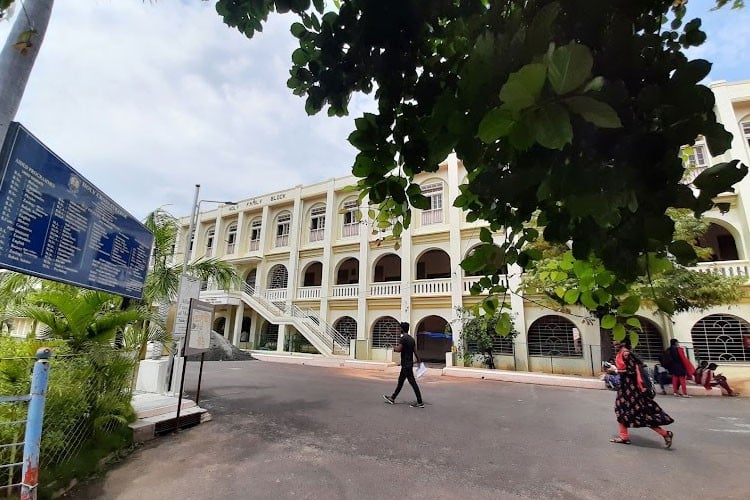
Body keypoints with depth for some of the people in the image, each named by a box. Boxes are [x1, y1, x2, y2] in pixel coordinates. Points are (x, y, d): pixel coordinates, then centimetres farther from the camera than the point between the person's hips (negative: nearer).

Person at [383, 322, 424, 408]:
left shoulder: (403, 338, -17)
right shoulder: (412, 339, 10)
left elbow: (398, 349, -23)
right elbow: (415, 351, 12)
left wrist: (394, 348, -2)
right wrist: (418, 360, 18)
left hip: (406, 365, -9)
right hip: (409, 363, 9)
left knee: (413, 383, -5)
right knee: (400, 381, 17)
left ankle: (420, 402, -1)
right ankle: (392, 398, 28)